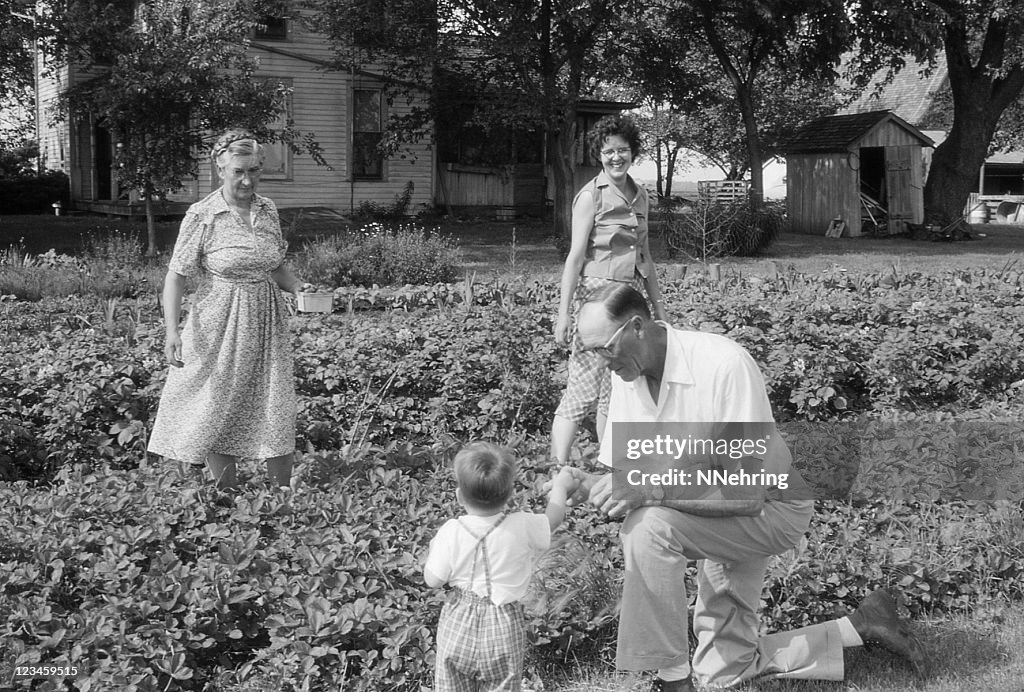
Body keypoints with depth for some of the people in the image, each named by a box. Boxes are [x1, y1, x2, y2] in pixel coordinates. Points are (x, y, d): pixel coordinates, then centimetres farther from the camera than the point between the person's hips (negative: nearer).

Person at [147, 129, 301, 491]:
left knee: (276, 414, 4)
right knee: (215, 413, 3)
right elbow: (176, 275, -11)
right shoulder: (202, 216, -10)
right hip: (218, 326, -4)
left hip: (266, 323, 4)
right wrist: (172, 330, -21)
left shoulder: (268, 210, 4)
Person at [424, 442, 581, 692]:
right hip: (504, 626, 0)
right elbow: (554, 517, 6)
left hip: (458, 624, 0)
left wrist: (433, 550, 9)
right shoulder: (522, 528, -14)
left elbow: (433, 581, -10)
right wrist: (560, 486, 24)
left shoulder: (451, 533, -16)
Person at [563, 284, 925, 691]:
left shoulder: (723, 364, -31)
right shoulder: (627, 377, -9)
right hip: (717, 519, 8)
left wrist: (652, 488, -43)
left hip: (769, 509, -8)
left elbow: (746, 493, -35)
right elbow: (620, 472, -3)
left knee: (648, 528, -33)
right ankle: (860, 626, 23)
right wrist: (592, 487, -26)